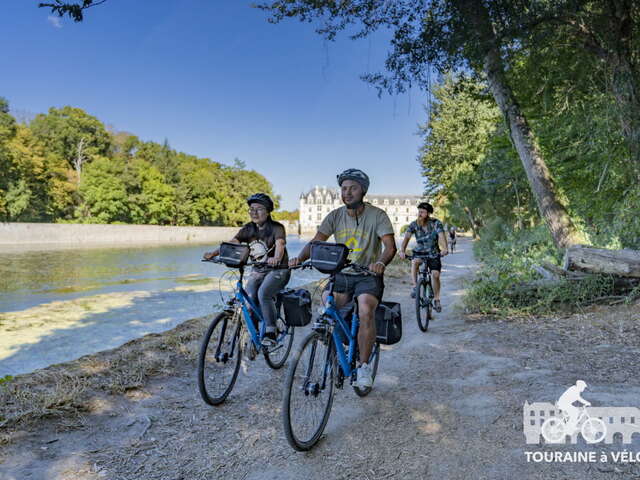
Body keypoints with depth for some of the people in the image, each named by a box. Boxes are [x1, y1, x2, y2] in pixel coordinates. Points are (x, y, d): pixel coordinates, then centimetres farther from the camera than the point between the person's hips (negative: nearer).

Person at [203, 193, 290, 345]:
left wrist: (276, 258, -52)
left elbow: (280, 244, -29)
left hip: (278, 270, -5)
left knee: (263, 293, -30)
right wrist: (214, 253, -27)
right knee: (249, 297, -17)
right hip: (257, 271, 5)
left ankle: (271, 333, -16)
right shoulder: (248, 229, 3)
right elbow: (232, 242, -9)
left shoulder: (276, 227, -11)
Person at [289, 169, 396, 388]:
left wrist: (380, 262, -40)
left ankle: (363, 365, -10)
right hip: (341, 275, 4)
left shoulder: (377, 215, -8)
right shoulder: (335, 216, 2)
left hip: (368, 276, -4)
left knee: (365, 311, -28)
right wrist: (300, 258, -24)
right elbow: (316, 241, -4)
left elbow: (390, 246, -18)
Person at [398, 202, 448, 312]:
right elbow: (407, 237, -21)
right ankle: (414, 287, -25)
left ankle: (436, 299, 8)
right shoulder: (414, 224, -9)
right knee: (415, 262, -33)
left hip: (433, 252, -1)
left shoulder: (436, 223, -13)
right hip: (419, 251, 1)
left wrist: (444, 249, -47)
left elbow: (441, 236, -28)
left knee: (436, 274, -11)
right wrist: (402, 251, -38)